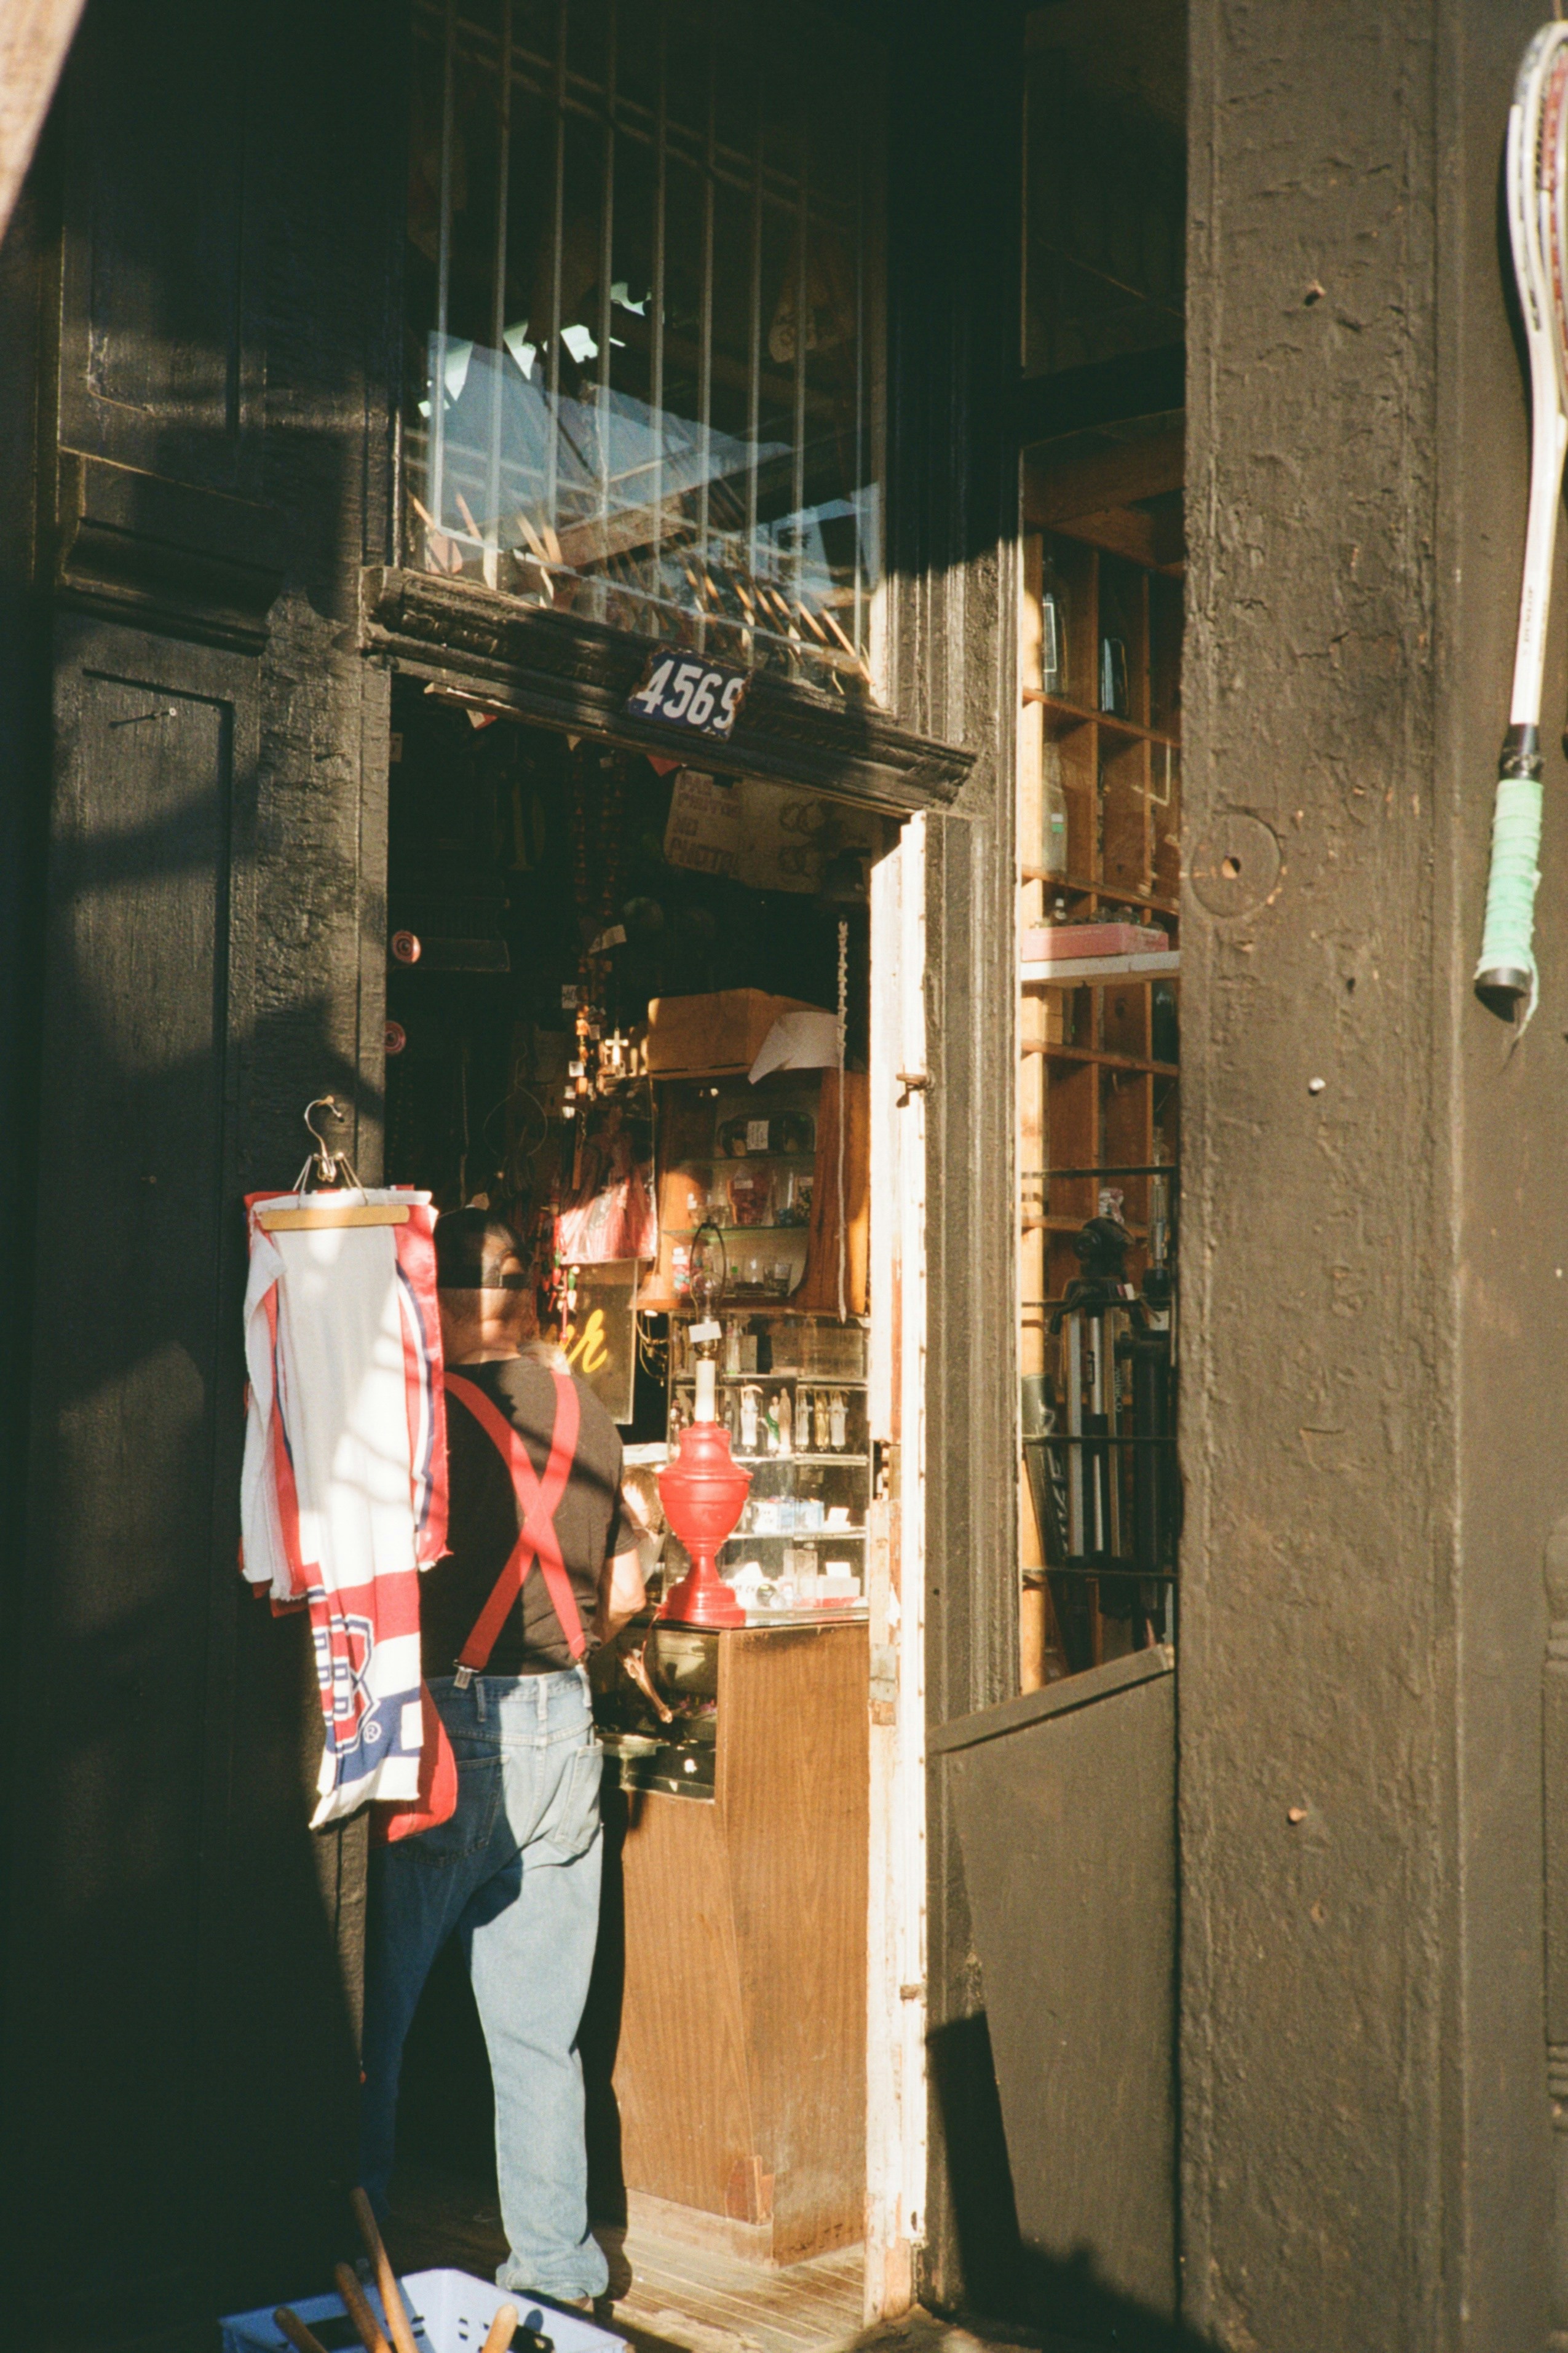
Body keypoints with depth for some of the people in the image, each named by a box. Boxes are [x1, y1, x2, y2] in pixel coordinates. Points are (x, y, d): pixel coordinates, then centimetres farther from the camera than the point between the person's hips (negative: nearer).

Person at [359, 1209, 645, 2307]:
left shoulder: (437, 1411, -11)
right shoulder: (588, 1413, 6)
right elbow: (623, 1591, 12)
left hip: (450, 1729, -5)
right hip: (563, 1733, 5)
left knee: (373, 2013, 10)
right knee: (539, 2031, 13)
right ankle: (559, 2267, 19)